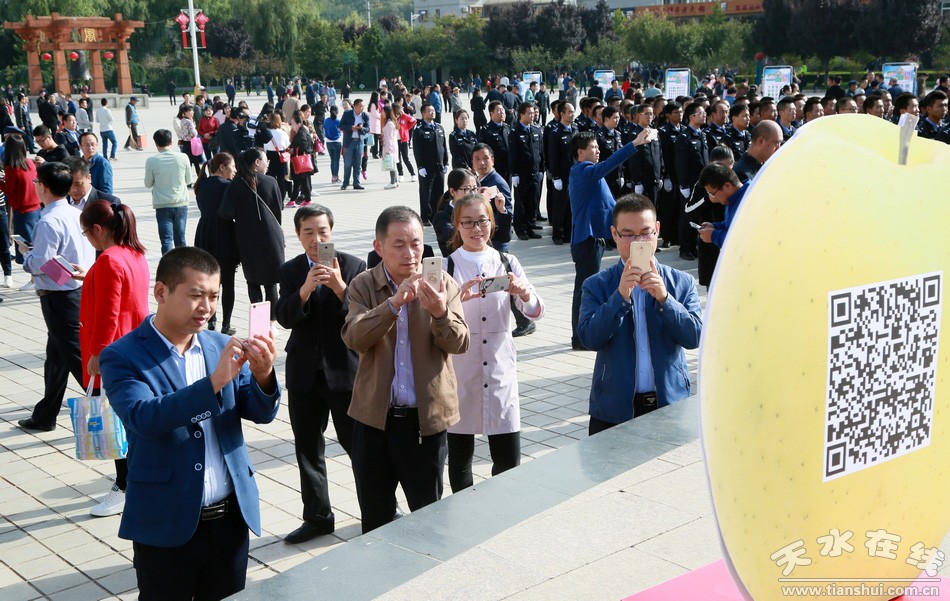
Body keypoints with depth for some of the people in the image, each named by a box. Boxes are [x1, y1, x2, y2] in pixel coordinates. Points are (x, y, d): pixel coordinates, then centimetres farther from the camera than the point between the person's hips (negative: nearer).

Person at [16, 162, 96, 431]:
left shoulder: (48, 222, -21)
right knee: (56, 358, 18)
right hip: (82, 288, 9)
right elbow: (89, 254, 12)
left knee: (77, 358, -2)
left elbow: (40, 264, -22)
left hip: (60, 298, -9)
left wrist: (26, 252, -2)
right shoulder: (77, 215, 5)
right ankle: (44, 417, 30)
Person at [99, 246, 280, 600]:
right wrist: (214, 382, -33)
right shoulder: (122, 356, -8)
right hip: (165, 524, -4)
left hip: (231, 517, 4)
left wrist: (263, 375, -21)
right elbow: (143, 417, -24)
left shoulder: (223, 347, 5)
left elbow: (262, 413, 0)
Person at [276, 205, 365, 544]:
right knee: (308, 450, 13)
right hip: (304, 373, 4)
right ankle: (317, 517, 27)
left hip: (346, 371, -3)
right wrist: (305, 290, -27)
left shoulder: (354, 267, -5)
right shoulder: (290, 271, 4)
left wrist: (340, 287, -28)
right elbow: (284, 317, -10)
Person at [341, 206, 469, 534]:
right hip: (374, 417, 1)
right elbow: (354, 338, -18)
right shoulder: (363, 285, -2)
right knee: (375, 518, 16)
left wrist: (440, 313, -32)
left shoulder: (442, 285, -3)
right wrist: (394, 302, -32)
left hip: (426, 418, -1)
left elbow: (459, 343, -12)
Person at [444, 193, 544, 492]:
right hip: (459, 372, -1)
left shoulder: (507, 263, 6)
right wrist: (457, 299, -32)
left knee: (509, 460, 2)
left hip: (500, 370, 2)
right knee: (459, 456, 8)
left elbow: (536, 312, -3)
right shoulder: (445, 267, -1)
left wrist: (524, 293, -23)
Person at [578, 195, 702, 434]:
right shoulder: (597, 285, 1)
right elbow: (589, 338, -11)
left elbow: (694, 337, -6)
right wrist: (620, 296, -22)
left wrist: (664, 298, -19)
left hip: (670, 406, 1)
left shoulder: (683, 282, 4)